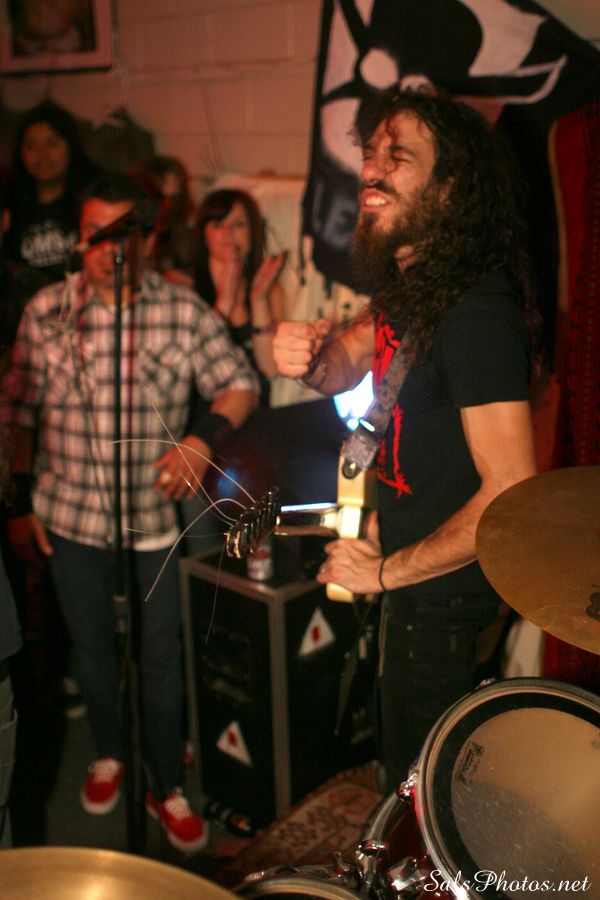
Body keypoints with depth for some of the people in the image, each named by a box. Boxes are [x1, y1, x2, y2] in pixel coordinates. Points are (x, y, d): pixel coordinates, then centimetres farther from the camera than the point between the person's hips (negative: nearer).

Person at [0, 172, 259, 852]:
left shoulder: (184, 312, -7)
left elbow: (240, 386, -2)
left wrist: (202, 438, -21)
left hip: (155, 511, -1)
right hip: (69, 511, 2)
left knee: (161, 657, 9)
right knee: (90, 646, 18)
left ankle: (167, 788, 29)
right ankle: (108, 754, 45)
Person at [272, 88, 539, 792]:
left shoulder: (477, 310, -29)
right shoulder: (406, 281, -1)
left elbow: (513, 494, -31)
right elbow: (350, 364, 12)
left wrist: (387, 572, -20)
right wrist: (309, 358, -14)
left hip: (442, 592, -9)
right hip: (403, 561, 9)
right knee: (401, 755, 29)